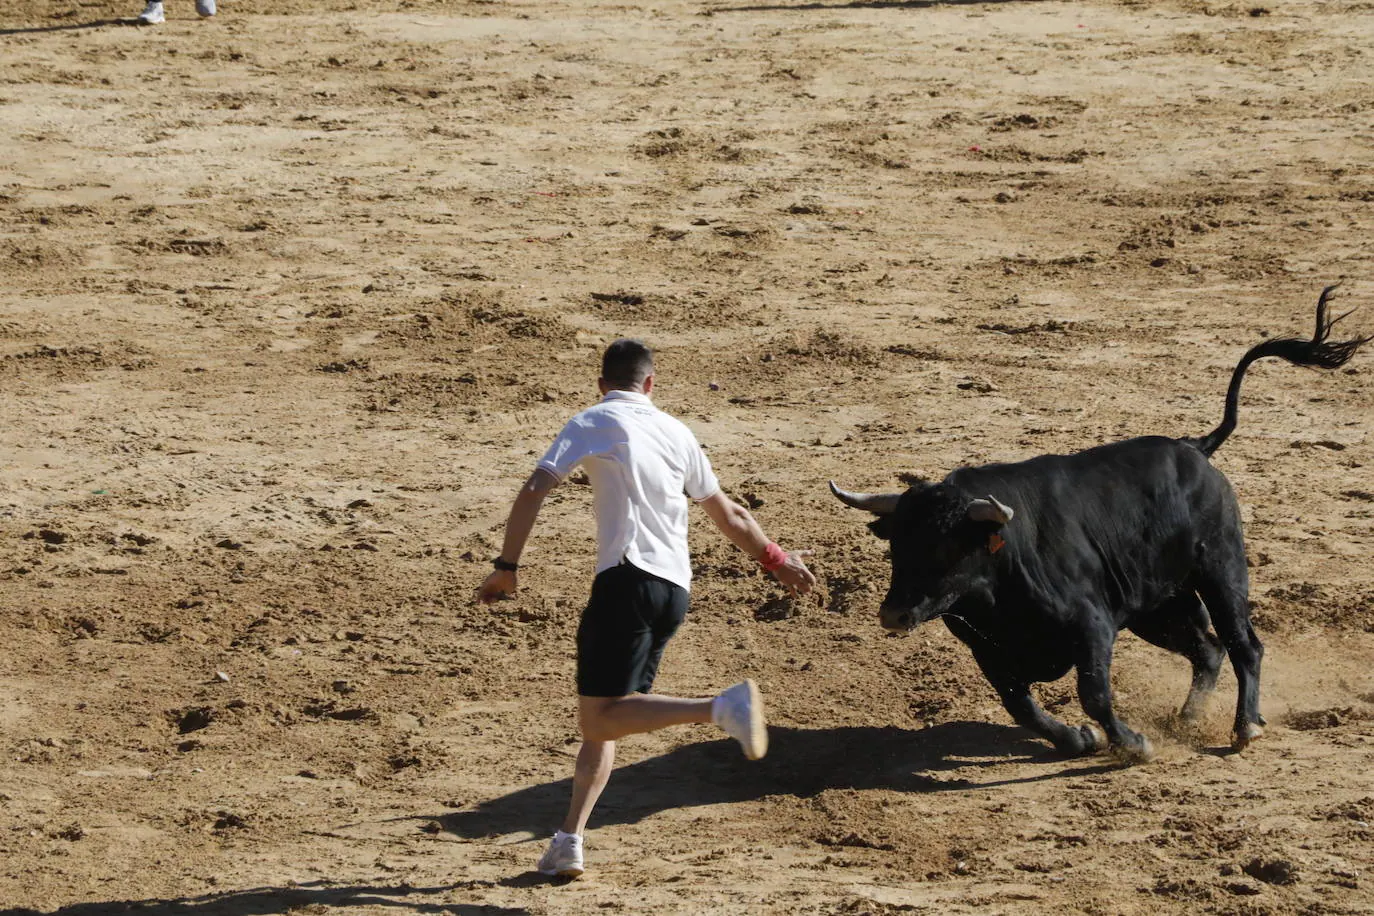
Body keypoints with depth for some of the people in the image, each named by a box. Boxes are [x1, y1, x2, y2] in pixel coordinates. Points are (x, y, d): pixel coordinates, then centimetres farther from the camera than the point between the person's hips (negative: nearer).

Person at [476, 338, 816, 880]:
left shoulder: (593, 423, 4)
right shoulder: (676, 433, 18)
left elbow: (534, 490, -5)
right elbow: (727, 513, 26)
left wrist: (505, 567, -1)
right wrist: (775, 559, 40)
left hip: (628, 580, -7)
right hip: (676, 590, 7)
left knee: (598, 717, -13)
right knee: (602, 716, 13)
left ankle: (720, 708, -29)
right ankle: (569, 843, 6)